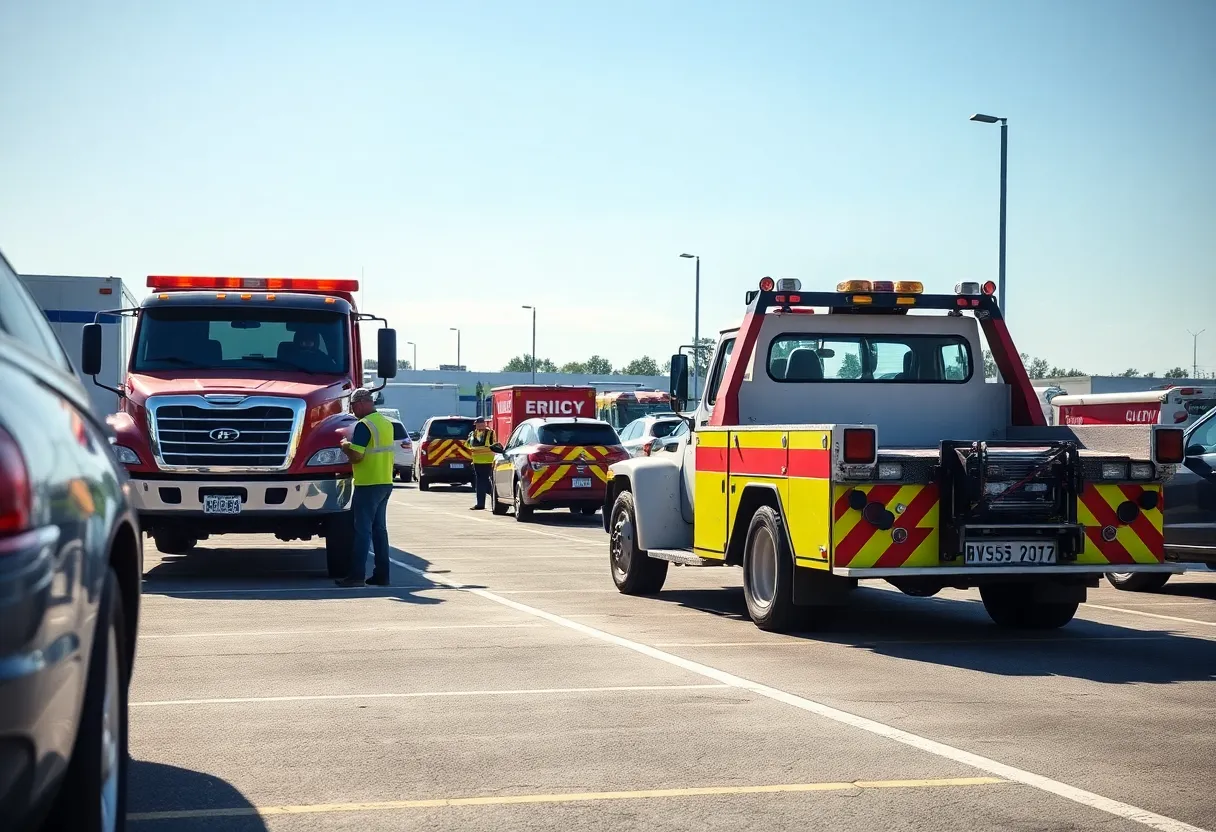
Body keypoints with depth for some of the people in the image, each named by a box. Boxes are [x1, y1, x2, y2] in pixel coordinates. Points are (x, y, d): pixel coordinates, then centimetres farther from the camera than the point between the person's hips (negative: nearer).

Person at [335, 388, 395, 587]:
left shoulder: (364, 425, -16)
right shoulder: (386, 423, 13)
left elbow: (356, 456, -21)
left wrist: (345, 446, -2)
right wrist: (352, 445, 20)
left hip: (368, 485, -8)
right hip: (386, 483, 9)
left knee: (362, 530, -6)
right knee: (379, 529, 12)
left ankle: (357, 575, -6)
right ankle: (381, 575, 13)